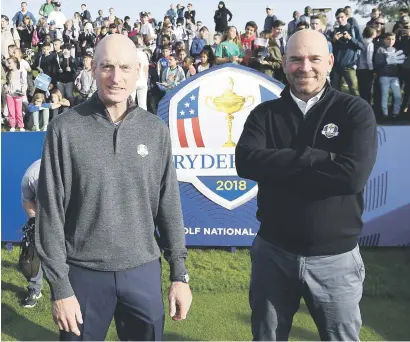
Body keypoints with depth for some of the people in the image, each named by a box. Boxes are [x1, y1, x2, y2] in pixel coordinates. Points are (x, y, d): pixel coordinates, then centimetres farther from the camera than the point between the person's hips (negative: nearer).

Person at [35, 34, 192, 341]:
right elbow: (51, 211, -6)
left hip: (143, 271, 2)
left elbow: (169, 205, 4)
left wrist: (180, 273, 4)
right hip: (83, 273, -2)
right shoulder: (66, 128, -8)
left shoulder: (156, 130, -1)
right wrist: (59, 285, -7)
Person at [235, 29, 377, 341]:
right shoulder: (264, 114, 0)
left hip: (336, 257, -1)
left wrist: (280, 168, -16)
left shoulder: (356, 111, -6)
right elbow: (246, 162, -17)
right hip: (272, 251, 2)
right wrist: (311, 157, -19)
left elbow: (354, 173, -21)